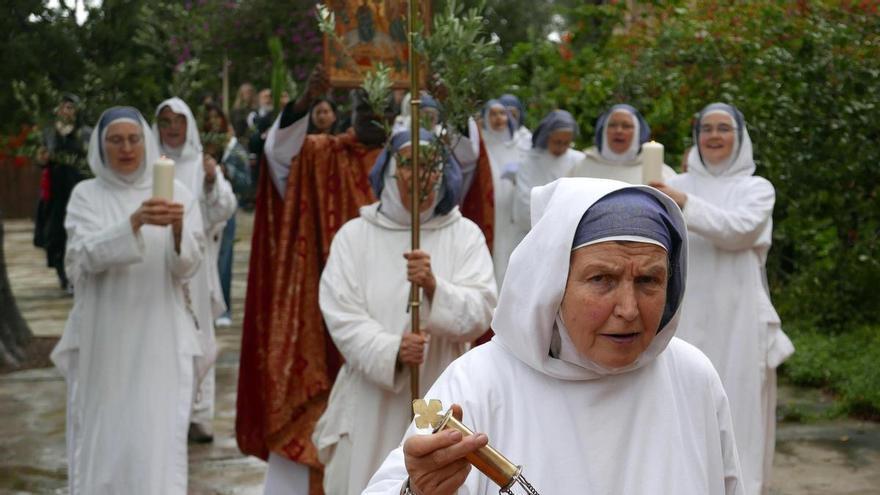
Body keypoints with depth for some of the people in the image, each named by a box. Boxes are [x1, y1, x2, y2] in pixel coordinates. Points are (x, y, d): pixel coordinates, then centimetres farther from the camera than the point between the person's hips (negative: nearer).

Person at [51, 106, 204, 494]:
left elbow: (187, 266, -3)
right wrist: (135, 222, -31)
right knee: (102, 437, 4)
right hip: (103, 339, 0)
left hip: (159, 340, 0)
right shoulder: (86, 195, 2)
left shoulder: (176, 193, 3)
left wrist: (178, 229, -24)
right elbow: (86, 255, -15)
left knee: (157, 440, -2)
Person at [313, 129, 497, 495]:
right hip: (371, 403, 0)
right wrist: (391, 350, -23)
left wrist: (434, 286, -24)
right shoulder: (354, 235, 2)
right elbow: (341, 317, -7)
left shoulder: (465, 235, 4)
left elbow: (480, 313, -6)